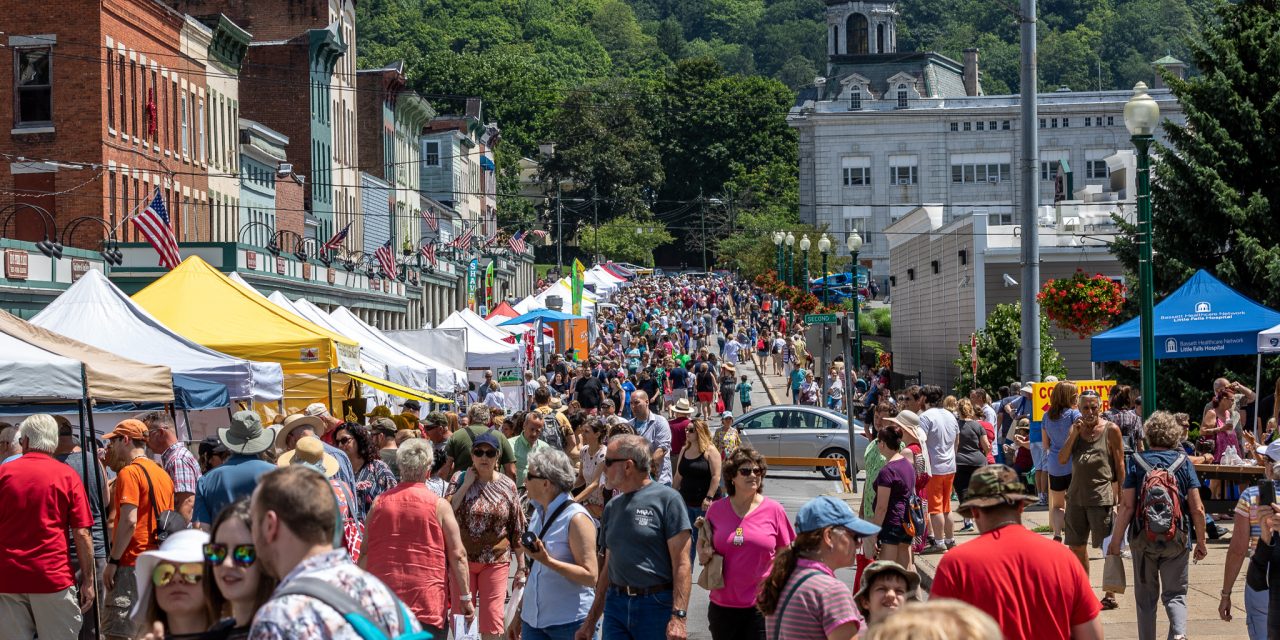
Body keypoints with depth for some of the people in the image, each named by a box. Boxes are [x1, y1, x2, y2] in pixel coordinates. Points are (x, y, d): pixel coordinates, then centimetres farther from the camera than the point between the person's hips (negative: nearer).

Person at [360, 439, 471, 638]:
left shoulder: (379, 502, 4)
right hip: (428, 604, -3)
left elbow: (365, 552, 8)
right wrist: (466, 598, 1)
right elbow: (457, 555, -5)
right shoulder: (438, 505, -5)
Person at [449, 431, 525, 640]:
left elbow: (517, 531, 4)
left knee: (492, 621, -1)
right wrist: (466, 484, -17)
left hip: (496, 562, 0)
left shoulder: (507, 486, 0)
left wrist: (521, 567, 3)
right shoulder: (460, 480, -1)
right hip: (463, 559, 0)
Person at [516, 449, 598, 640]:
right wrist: (520, 613, 20)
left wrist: (547, 561, -25)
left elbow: (591, 576, -17)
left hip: (569, 624, -7)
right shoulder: (538, 513, 10)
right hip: (532, 620, 7)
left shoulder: (576, 518, -13)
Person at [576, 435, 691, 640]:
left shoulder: (667, 499, -6)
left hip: (657, 607, -5)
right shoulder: (612, 507, 14)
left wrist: (679, 616, -19)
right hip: (616, 606, 5)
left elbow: (681, 563, -11)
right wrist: (590, 622, 17)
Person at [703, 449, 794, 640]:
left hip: (761, 605, -2)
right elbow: (703, 542, 17)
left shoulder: (773, 510, -2)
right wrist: (703, 554, -6)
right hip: (722, 605, 2)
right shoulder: (716, 509, 2)